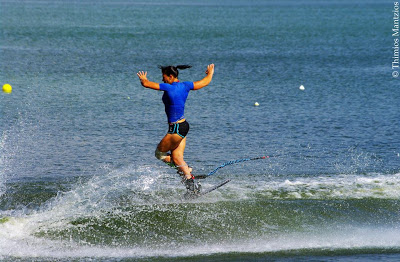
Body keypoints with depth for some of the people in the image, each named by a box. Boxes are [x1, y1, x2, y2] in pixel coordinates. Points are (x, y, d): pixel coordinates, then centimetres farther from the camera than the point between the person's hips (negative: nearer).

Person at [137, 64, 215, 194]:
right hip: (183, 125, 9)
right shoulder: (185, 86, 4)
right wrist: (210, 72, 38)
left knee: (160, 153, 3)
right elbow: (205, 82, 17)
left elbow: (146, 84, -14)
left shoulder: (169, 87, -17)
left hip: (176, 128, -9)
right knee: (176, 157, 9)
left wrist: (143, 79, 10)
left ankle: (187, 173, -5)